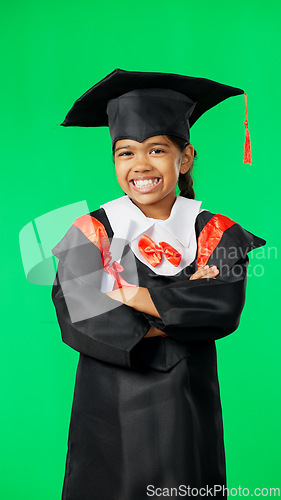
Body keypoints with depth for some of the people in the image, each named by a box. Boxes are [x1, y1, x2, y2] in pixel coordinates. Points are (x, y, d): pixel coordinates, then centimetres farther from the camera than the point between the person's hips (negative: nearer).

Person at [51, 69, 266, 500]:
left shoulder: (216, 233, -1)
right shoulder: (91, 232, -3)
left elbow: (226, 307, -18)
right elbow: (77, 318, -16)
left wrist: (133, 295, -18)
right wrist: (184, 305, -16)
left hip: (186, 415, 1)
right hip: (108, 415, 0)